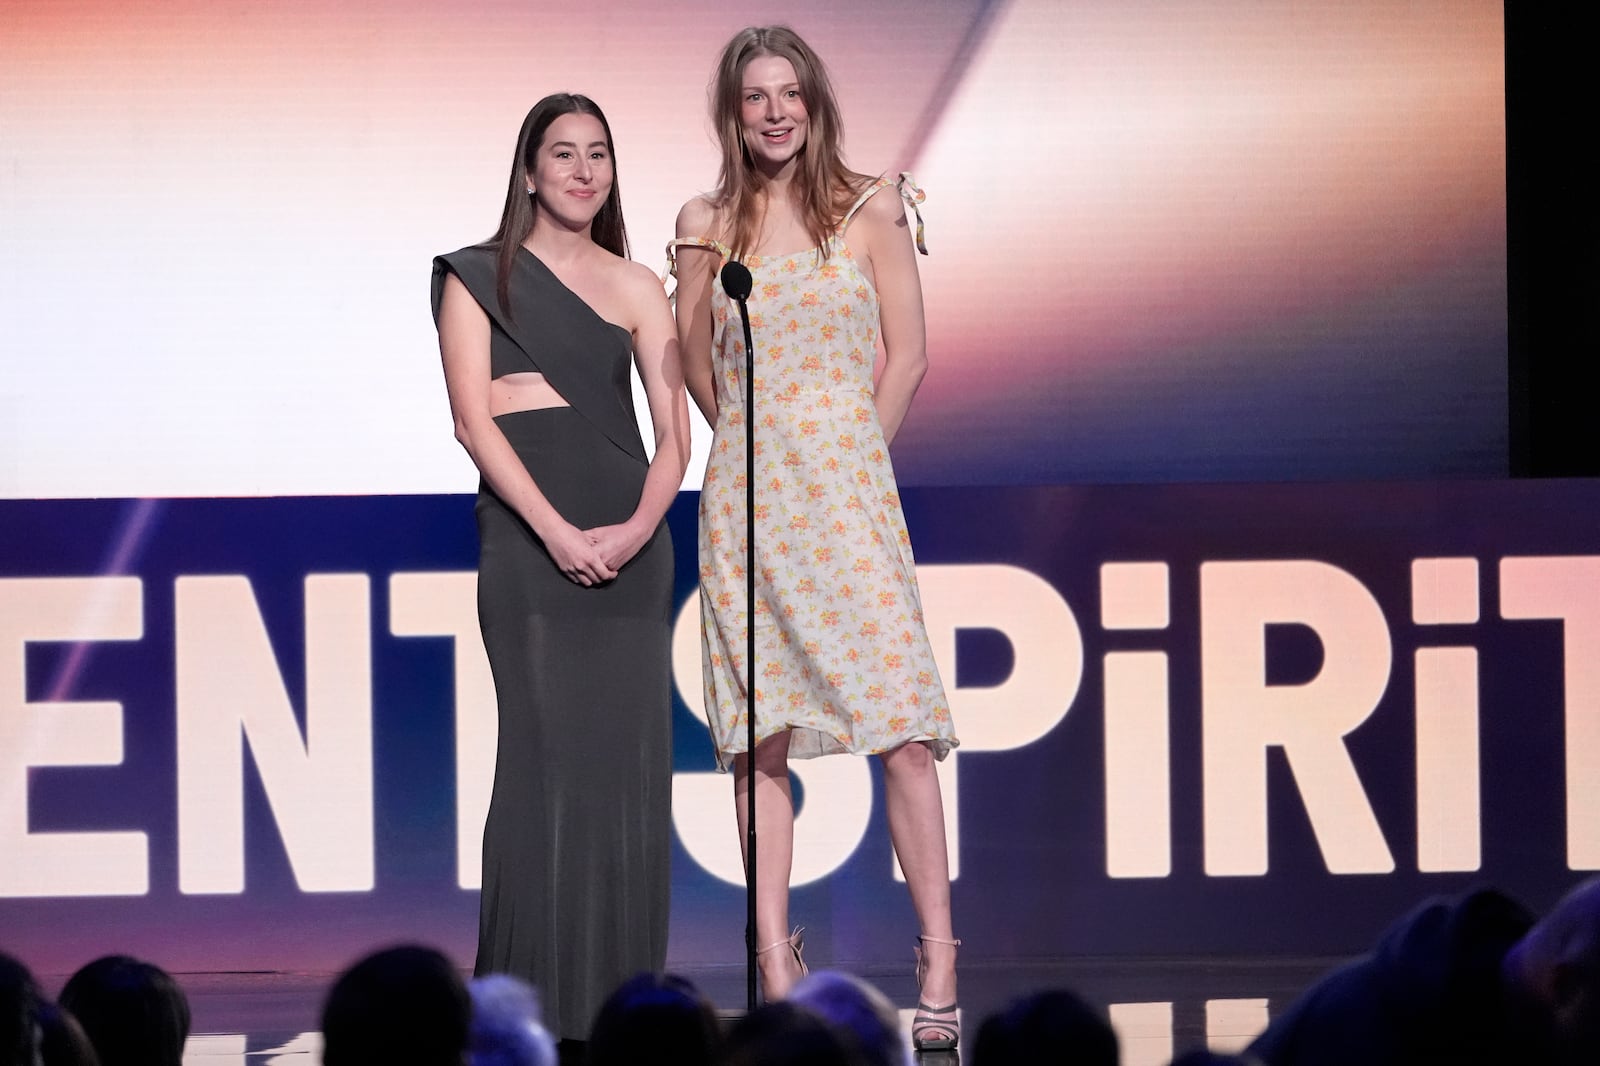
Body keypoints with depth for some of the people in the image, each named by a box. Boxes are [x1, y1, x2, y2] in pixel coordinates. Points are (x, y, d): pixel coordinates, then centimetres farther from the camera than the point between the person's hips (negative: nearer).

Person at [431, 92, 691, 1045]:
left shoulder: (638, 288, 13)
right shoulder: (477, 278, 5)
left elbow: (675, 432, 7)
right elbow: (474, 418, -5)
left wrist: (640, 525, -12)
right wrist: (557, 531, -16)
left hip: (631, 535, 3)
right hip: (527, 527, -3)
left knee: (628, 753, 1)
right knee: (548, 747, -7)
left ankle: (620, 993, 8)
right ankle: (536, 994, -3)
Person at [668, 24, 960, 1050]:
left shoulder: (868, 209, 3)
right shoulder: (708, 221, 9)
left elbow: (907, 357, 5)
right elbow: (696, 367, 14)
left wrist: (847, 459, 6)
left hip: (849, 484, -2)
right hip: (744, 494, 2)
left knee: (902, 728, -10)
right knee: (758, 734, 1)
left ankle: (939, 963, -7)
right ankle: (776, 970, 4)